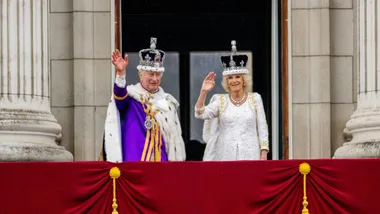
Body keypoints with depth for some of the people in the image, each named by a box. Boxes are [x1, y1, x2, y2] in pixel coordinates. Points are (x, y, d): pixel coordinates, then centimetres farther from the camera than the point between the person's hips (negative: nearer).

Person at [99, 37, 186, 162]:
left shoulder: (167, 102, 14)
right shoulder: (130, 95, 0)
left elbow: (175, 137, 18)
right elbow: (119, 95, -25)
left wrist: (177, 161, 12)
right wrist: (121, 73, -43)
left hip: (161, 161, 4)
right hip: (134, 161, -4)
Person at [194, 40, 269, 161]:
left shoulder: (255, 98, 7)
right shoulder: (220, 100, 8)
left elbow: (262, 128, 6)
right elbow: (200, 114, -6)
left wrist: (264, 154, -2)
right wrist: (203, 92, -18)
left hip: (250, 156, 0)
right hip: (226, 156, 1)